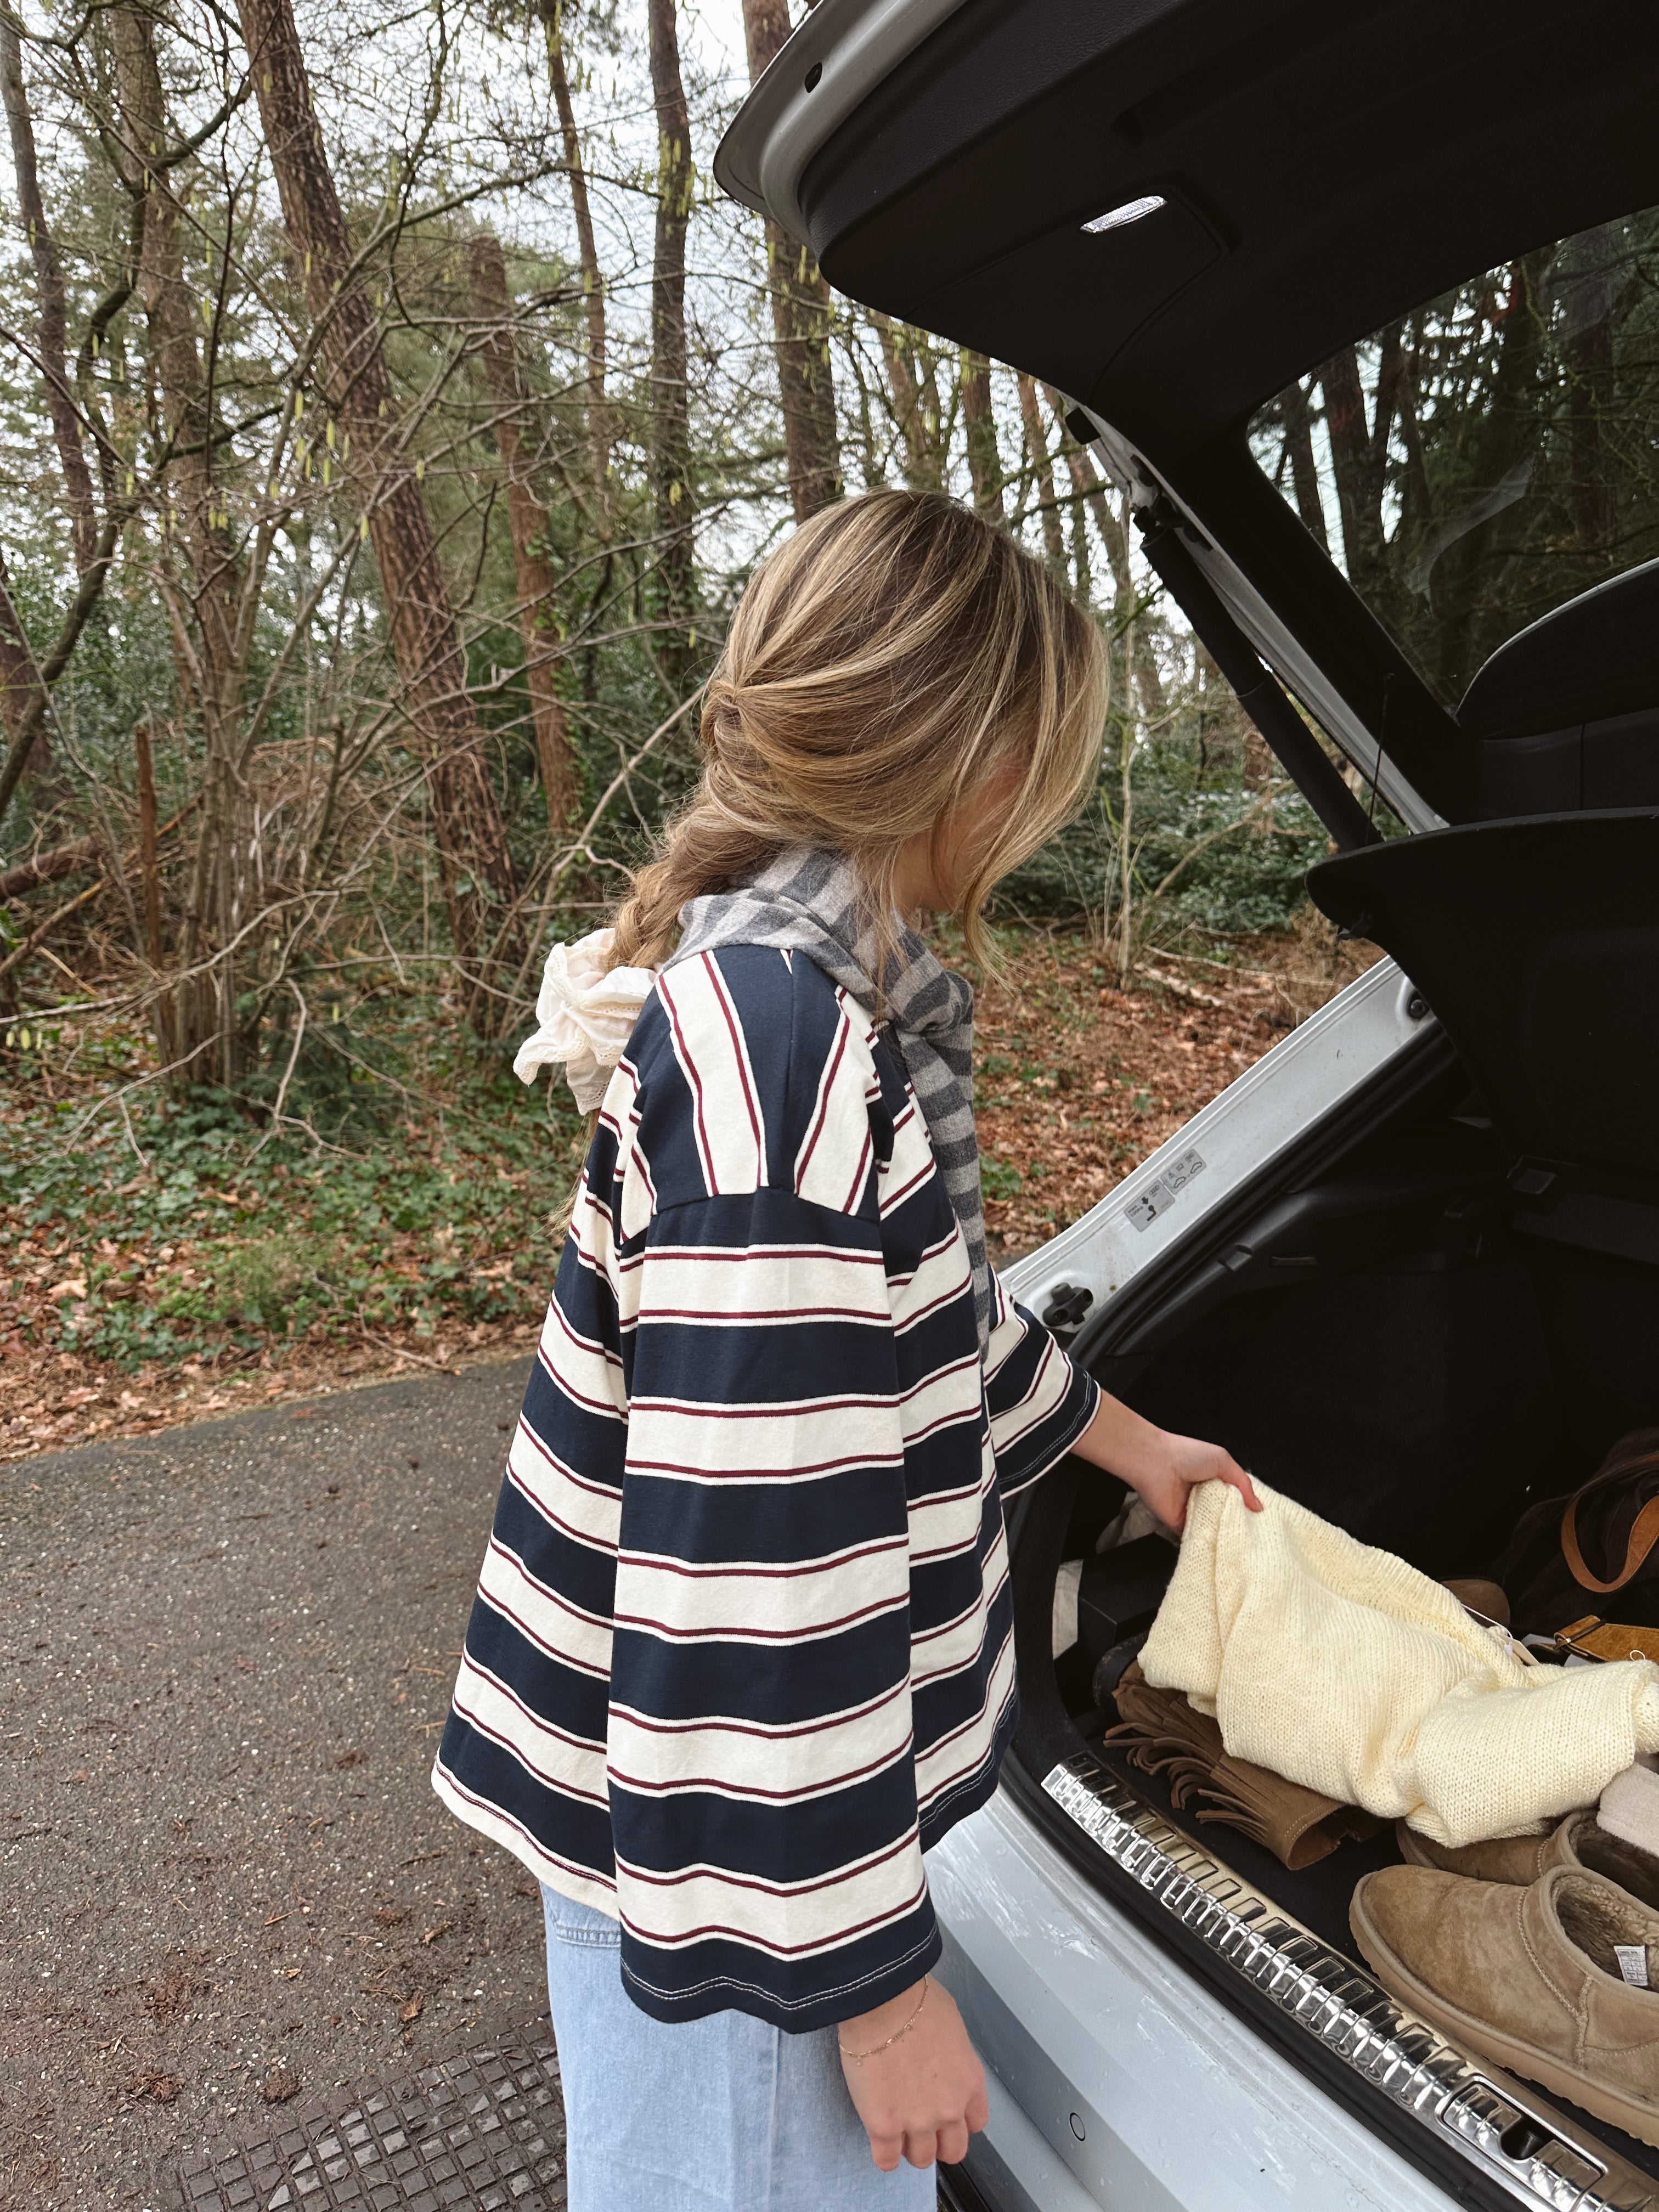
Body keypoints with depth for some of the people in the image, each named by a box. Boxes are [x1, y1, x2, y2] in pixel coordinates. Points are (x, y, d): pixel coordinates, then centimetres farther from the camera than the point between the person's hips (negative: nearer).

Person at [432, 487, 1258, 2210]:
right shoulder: (787, 1052, -30)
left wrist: (1128, 1444, 28)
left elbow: (912, 1306, 18)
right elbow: (753, 1596, -28)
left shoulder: (789, 984, 3)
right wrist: (875, 1976, -16)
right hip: (725, 1851, -9)